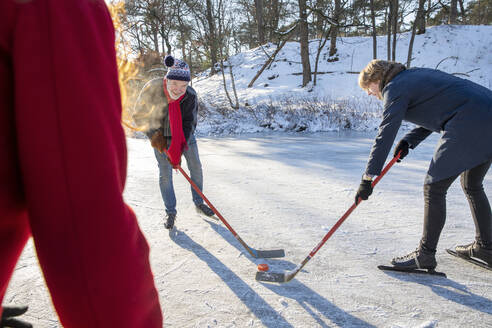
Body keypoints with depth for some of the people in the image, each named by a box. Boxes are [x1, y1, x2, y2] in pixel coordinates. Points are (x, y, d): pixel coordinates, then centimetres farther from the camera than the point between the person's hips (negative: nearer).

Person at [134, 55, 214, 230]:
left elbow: (189, 123, -21)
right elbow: (139, 115, -13)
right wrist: (154, 135, -20)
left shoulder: (190, 95, -24)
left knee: (196, 168, 5)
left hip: (185, 135, 2)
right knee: (165, 174, 0)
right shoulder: (152, 89, -26)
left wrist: (178, 151, -25)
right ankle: (170, 211, 15)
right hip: (161, 136, -1)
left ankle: (199, 203, 25)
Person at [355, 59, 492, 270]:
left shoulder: (395, 88, -5)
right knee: (472, 185, 22)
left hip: (468, 124, -10)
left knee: (434, 188, -3)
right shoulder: (415, 75, 23)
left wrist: (367, 178, -14)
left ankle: (425, 256, 5)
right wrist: (409, 141, 11)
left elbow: (385, 134, -13)